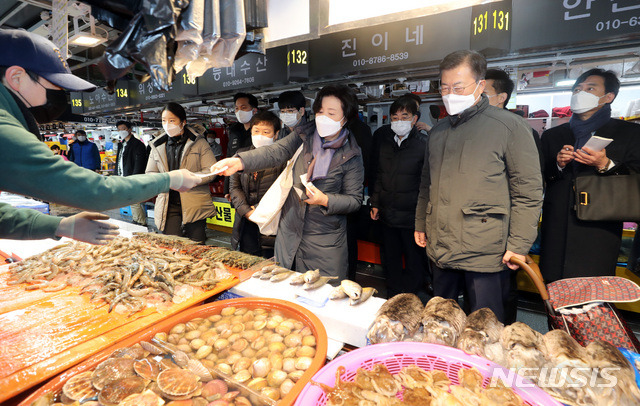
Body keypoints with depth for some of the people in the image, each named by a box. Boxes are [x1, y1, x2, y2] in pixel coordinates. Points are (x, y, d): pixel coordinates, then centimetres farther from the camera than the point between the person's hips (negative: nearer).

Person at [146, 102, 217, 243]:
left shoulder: (199, 142, 2)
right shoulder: (158, 146, 14)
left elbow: (211, 171, -6)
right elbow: (149, 174, 16)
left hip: (194, 206, -3)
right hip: (168, 206, 3)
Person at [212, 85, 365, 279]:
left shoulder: (352, 155, -7)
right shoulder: (303, 136, 1)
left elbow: (354, 199, -5)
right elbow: (275, 152, -14)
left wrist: (325, 200, -22)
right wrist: (240, 162, -30)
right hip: (289, 231, 3)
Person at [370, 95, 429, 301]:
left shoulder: (423, 144, -8)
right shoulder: (384, 141, 6)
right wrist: (376, 203, 11)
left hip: (412, 216, -4)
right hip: (388, 215, 5)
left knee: (415, 264, 9)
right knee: (390, 263, 17)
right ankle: (393, 301, 35)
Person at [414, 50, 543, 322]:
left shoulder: (509, 126, -4)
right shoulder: (438, 132, 14)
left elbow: (528, 191, -6)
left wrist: (519, 245, -10)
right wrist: (420, 225, 19)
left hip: (485, 254, -5)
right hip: (440, 249, 6)